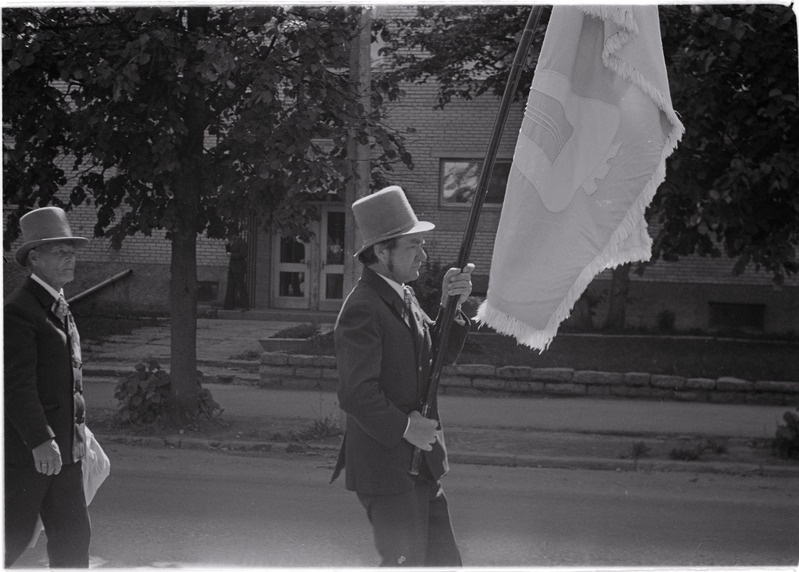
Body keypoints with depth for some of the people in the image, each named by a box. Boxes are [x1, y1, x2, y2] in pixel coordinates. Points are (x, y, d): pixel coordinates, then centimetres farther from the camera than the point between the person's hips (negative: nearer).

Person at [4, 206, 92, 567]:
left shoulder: (59, 308, 17)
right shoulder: (17, 311, -14)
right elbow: (17, 384, -20)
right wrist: (40, 441, -25)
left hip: (63, 447, 9)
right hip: (26, 450, -9)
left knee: (73, 536, 7)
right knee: (14, 536, -2)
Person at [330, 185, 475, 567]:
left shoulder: (404, 298, 13)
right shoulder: (363, 310, -18)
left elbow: (442, 354, 10)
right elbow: (356, 394, -25)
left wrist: (451, 307, -5)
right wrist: (405, 428, -18)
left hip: (420, 464, 10)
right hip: (385, 469, -10)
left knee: (444, 561, 13)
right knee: (406, 563, -5)